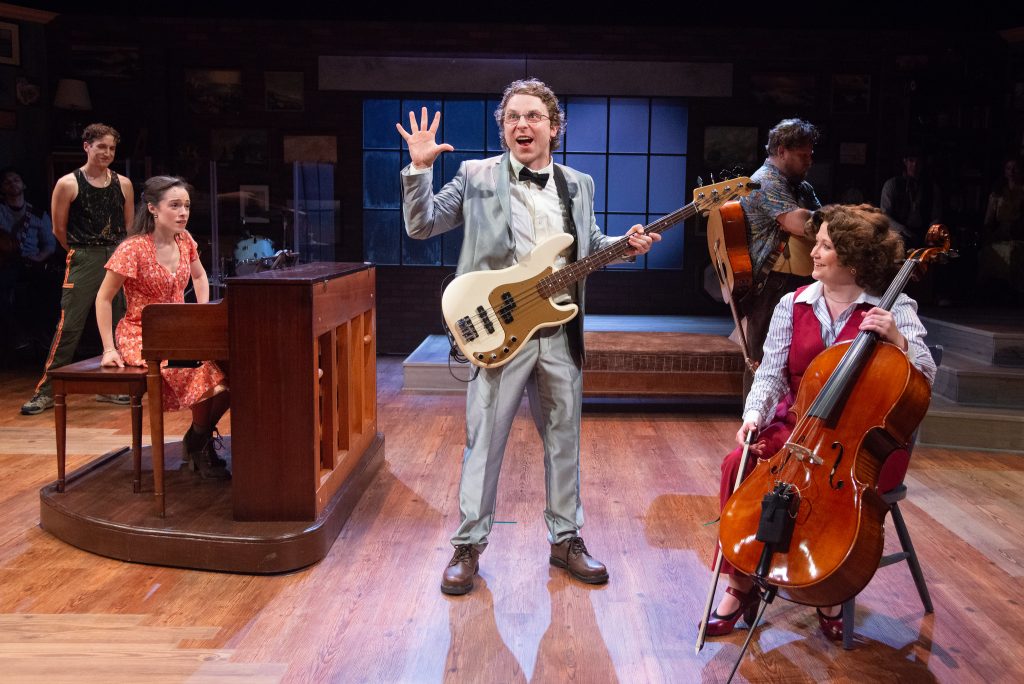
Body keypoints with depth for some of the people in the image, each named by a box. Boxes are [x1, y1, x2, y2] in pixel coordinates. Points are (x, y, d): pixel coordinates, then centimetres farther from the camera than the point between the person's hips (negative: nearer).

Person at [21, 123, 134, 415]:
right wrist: (83, 251, 8)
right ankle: (45, 391, -4)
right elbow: (59, 229, 3)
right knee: (69, 326, -9)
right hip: (83, 260, -4)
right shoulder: (68, 184, -3)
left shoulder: (123, 184, 8)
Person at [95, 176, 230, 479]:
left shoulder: (184, 240, 4)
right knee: (206, 371, -28)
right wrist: (109, 349, -12)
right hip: (143, 337, -7)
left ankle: (198, 439, 6)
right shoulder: (133, 249, -16)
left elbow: (199, 277, 21)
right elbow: (104, 299, -9)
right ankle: (199, 444, -1)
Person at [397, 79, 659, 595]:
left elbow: (589, 246, 21)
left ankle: (565, 538, 29)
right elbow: (420, 226, -2)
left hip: (561, 334, 4)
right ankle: (468, 545, 17)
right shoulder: (476, 176, 1)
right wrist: (419, 168, -15)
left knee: (564, 439, 12)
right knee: (484, 442, 2)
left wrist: (625, 245, 2)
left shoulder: (578, 184, 12)